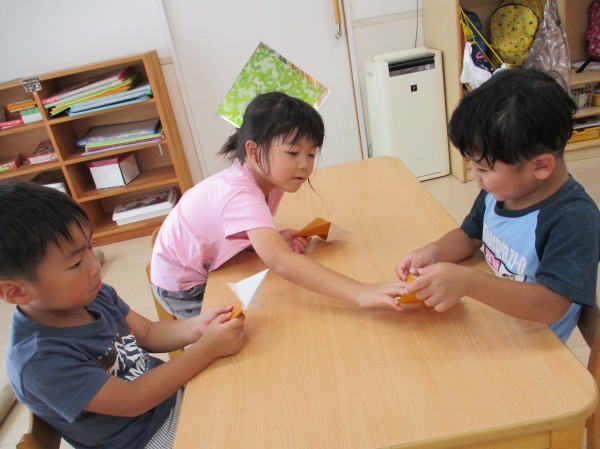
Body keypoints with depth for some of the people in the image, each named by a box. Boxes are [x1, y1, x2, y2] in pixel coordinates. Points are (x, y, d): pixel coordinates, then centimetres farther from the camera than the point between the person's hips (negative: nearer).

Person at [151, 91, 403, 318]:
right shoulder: (241, 194, -39)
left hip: (210, 268, 7)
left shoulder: (269, 178, -13)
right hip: (183, 288, -7)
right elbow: (280, 262, -53)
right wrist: (359, 293, -61)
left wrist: (277, 239, -24)